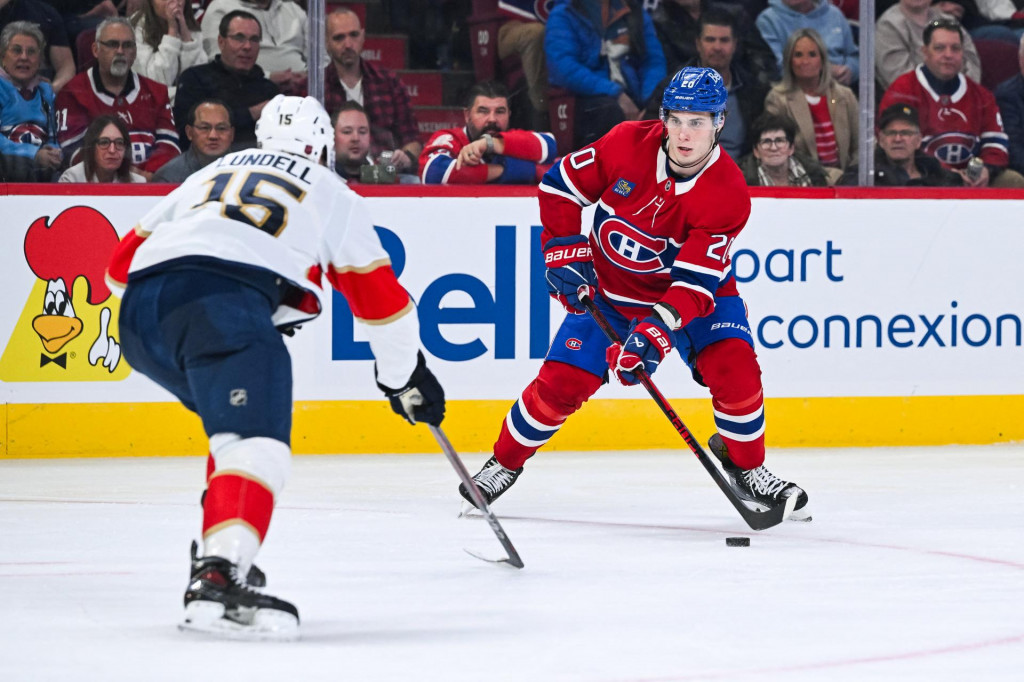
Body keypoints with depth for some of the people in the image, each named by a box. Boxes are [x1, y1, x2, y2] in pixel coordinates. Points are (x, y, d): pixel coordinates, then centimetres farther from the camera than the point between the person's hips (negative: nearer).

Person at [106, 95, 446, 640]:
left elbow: (124, 261, 33)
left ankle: (219, 551, 21)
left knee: (236, 422, 29)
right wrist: (404, 377, 41)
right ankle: (217, 580, -40)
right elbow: (380, 298, 28)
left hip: (140, 310, 6)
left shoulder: (211, 175, 36)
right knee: (257, 444, -18)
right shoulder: (332, 194, 26)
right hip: (225, 304, -6)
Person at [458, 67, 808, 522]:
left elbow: (694, 281, -31)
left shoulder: (728, 194, -26)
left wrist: (655, 332, -43)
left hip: (695, 290, -1)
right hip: (608, 285, 1)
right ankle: (504, 462, 15)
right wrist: (565, 253, -14)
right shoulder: (628, 143, -21)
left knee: (733, 369, -21)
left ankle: (746, 468, 4)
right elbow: (560, 185, -7)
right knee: (562, 381, -8)